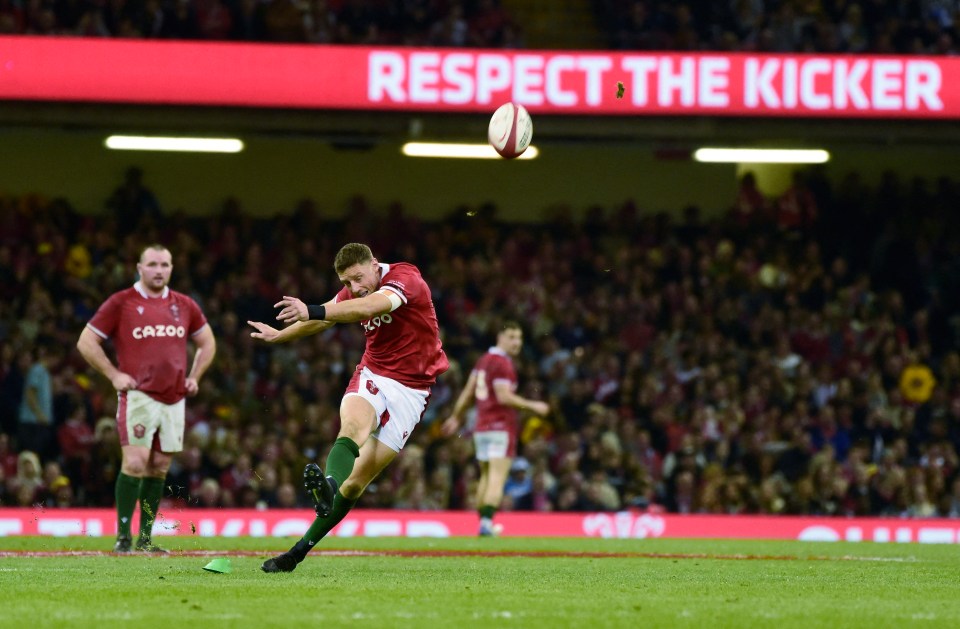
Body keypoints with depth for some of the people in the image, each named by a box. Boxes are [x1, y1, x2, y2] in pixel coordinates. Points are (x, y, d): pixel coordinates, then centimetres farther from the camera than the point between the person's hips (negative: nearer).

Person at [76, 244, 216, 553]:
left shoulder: (185, 306, 11)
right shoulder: (120, 303, -1)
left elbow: (207, 342, 26)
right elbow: (86, 342, 2)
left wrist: (194, 376, 12)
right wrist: (114, 374, -5)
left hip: (174, 399, 5)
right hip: (138, 396, -5)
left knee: (159, 468, 5)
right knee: (135, 463, -15)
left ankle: (146, 538, 11)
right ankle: (123, 536, -10)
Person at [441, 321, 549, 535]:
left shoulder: (484, 359, 14)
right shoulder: (503, 363, -12)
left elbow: (468, 391, 18)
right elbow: (504, 397, -20)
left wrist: (456, 417, 26)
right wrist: (533, 406, -14)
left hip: (481, 427, 8)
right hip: (501, 427, -8)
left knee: (486, 477, 14)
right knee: (498, 477, -12)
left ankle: (483, 523, 13)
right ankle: (487, 522, -23)